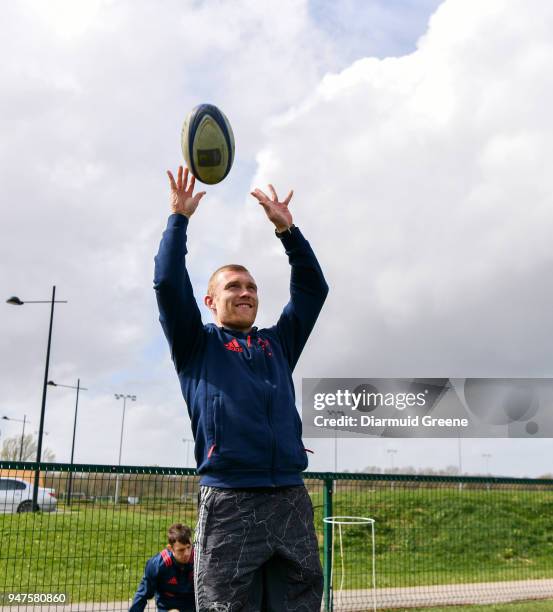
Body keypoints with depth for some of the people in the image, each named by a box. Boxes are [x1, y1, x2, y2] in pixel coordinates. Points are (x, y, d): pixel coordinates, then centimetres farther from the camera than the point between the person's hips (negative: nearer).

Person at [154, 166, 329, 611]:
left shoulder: (277, 344, 24)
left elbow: (313, 289, 20)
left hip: (291, 499, 4)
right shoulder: (197, 344, 14)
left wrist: (286, 229, 16)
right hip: (227, 501, -4)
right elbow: (169, 283, 0)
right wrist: (180, 218, 4)